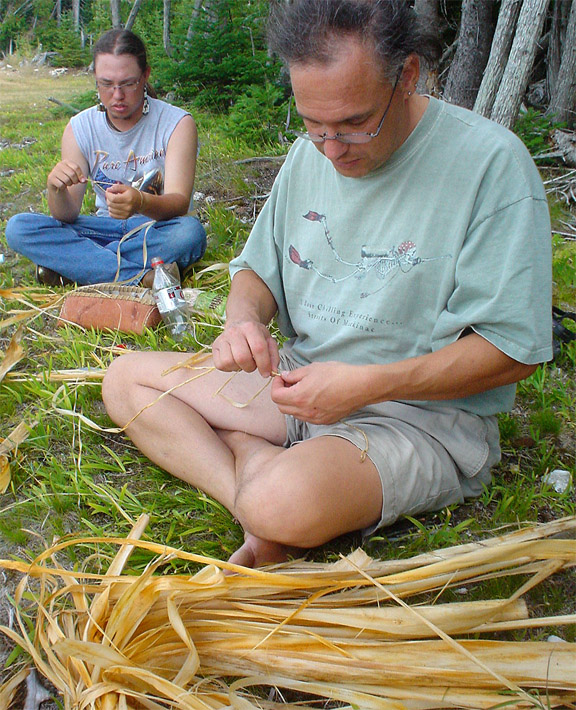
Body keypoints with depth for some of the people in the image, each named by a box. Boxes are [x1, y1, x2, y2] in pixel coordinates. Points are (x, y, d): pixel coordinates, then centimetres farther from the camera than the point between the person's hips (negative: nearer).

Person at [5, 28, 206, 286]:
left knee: (190, 232, -37)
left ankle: (71, 265, -21)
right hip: (105, 230, 3)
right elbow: (67, 216, -7)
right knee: (18, 228, -18)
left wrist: (142, 203, -45)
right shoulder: (80, 128, -2)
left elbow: (179, 204, -22)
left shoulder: (177, 123, -10)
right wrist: (56, 190, -31)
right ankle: (142, 277, -28)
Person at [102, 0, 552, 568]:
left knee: (286, 505, -38)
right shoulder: (309, 154, 5)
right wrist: (244, 318, -10)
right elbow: (259, 269, 16)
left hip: (425, 413, -7)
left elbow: (514, 350, -17)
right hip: (298, 379, 8)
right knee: (126, 378, -1)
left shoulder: (491, 161, -16)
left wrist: (367, 385, -26)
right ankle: (256, 488, -16)